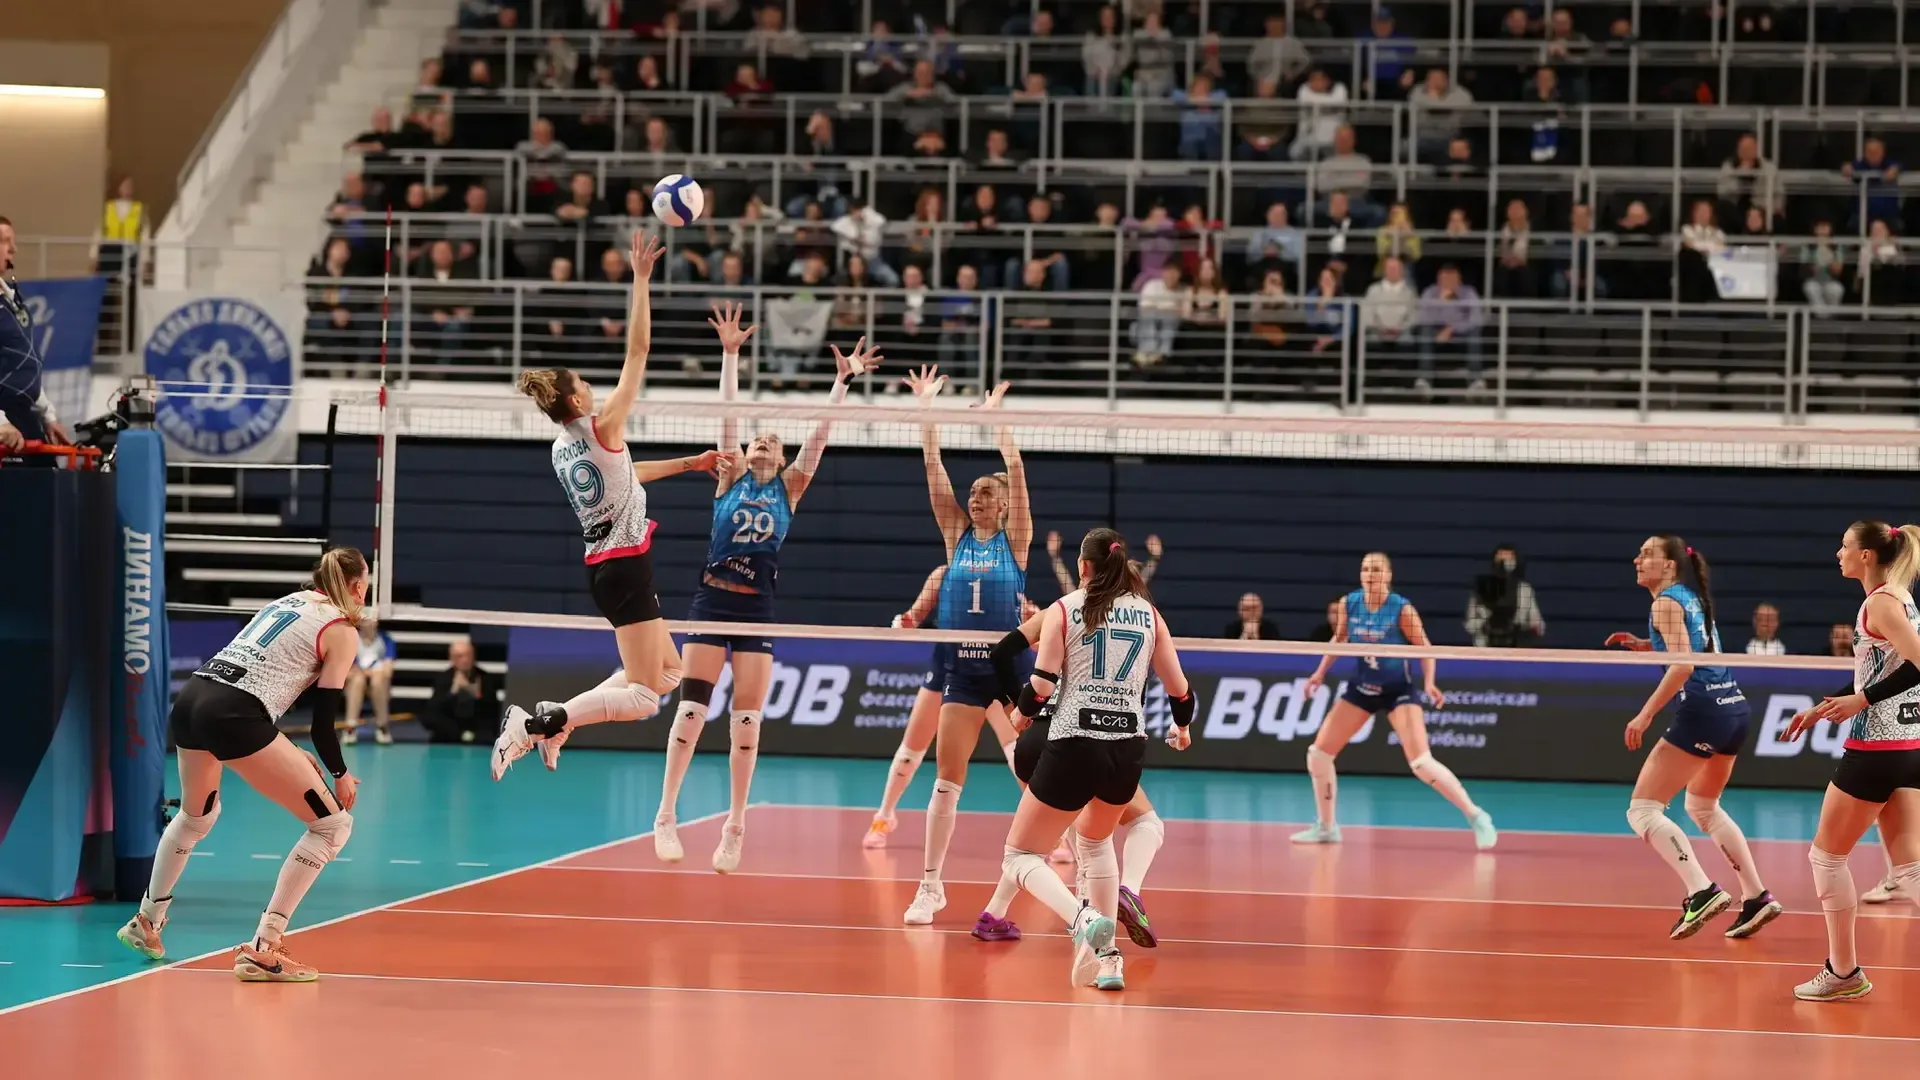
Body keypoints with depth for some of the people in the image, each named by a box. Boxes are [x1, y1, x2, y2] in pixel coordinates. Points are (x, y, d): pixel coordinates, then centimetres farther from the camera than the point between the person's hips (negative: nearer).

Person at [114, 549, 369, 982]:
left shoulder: (288, 602, 25)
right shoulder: (341, 632, 4)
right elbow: (323, 722, 0)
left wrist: (287, 753, 29)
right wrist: (340, 774, 16)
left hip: (189, 700, 8)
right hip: (232, 718, -8)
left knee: (196, 817, 35)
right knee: (332, 824, 0)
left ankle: (146, 923, 49)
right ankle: (262, 949, -5)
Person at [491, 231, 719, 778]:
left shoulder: (562, 449, 11)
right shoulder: (601, 426, -12)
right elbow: (638, 349, -14)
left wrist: (686, 464, 33)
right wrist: (641, 279, -12)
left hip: (602, 565, 9)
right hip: (627, 564, -9)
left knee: (668, 671, 19)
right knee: (643, 695, -9)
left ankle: (559, 717, 9)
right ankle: (540, 722, -24)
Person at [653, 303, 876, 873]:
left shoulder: (789, 488, 12)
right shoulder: (730, 478, 9)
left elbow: (819, 434, 7)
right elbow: (728, 413, 3)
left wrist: (843, 381, 2)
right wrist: (730, 354, -4)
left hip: (757, 607, 1)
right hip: (712, 599, -1)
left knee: (746, 719, 0)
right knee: (692, 707, -8)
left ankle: (735, 827, 4)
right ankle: (666, 816, -7)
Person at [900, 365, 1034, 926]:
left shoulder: (1016, 538, 3)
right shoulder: (957, 533, 9)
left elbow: (1016, 471, -9)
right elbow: (934, 469, 5)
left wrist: (997, 417, -15)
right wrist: (926, 409, 0)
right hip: (961, 668, 3)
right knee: (947, 779, 0)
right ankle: (931, 884, 2)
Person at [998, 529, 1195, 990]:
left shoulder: (1064, 610, 0)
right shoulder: (1148, 613, 10)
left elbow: (1042, 683, -8)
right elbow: (1179, 688, 10)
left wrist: (1023, 714, 13)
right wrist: (1181, 727, 31)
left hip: (1073, 745, -4)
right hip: (1128, 748, 4)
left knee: (1020, 857, 5)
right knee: (1095, 840, 31)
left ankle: (1083, 919, -24)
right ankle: (1106, 956, 20)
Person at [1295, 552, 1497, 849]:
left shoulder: (1402, 610, -20)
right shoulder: (1348, 604, -8)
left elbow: (1424, 648, -10)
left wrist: (1429, 683, -25)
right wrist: (1321, 672, 8)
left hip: (1399, 690, -5)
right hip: (1361, 688, 5)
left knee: (1421, 763, -20)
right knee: (1319, 753, 0)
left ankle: (1477, 818, -8)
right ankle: (1326, 827, 17)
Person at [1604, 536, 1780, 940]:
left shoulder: (1667, 603, -7)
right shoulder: (1693, 597, 19)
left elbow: (1683, 665, -18)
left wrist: (1646, 714, -18)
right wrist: (1645, 645, 20)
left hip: (1702, 711, -9)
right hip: (1734, 708, 9)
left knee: (1643, 810, -6)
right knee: (1703, 807, 27)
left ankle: (1702, 892, -21)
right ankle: (1756, 896, 19)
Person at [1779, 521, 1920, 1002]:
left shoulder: (1881, 603, -12)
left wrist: (1862, 700, -23)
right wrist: (1823, 709, 25)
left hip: (1877, 747, -9)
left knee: (1827, 853, 6)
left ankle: (1843, 972, 11)